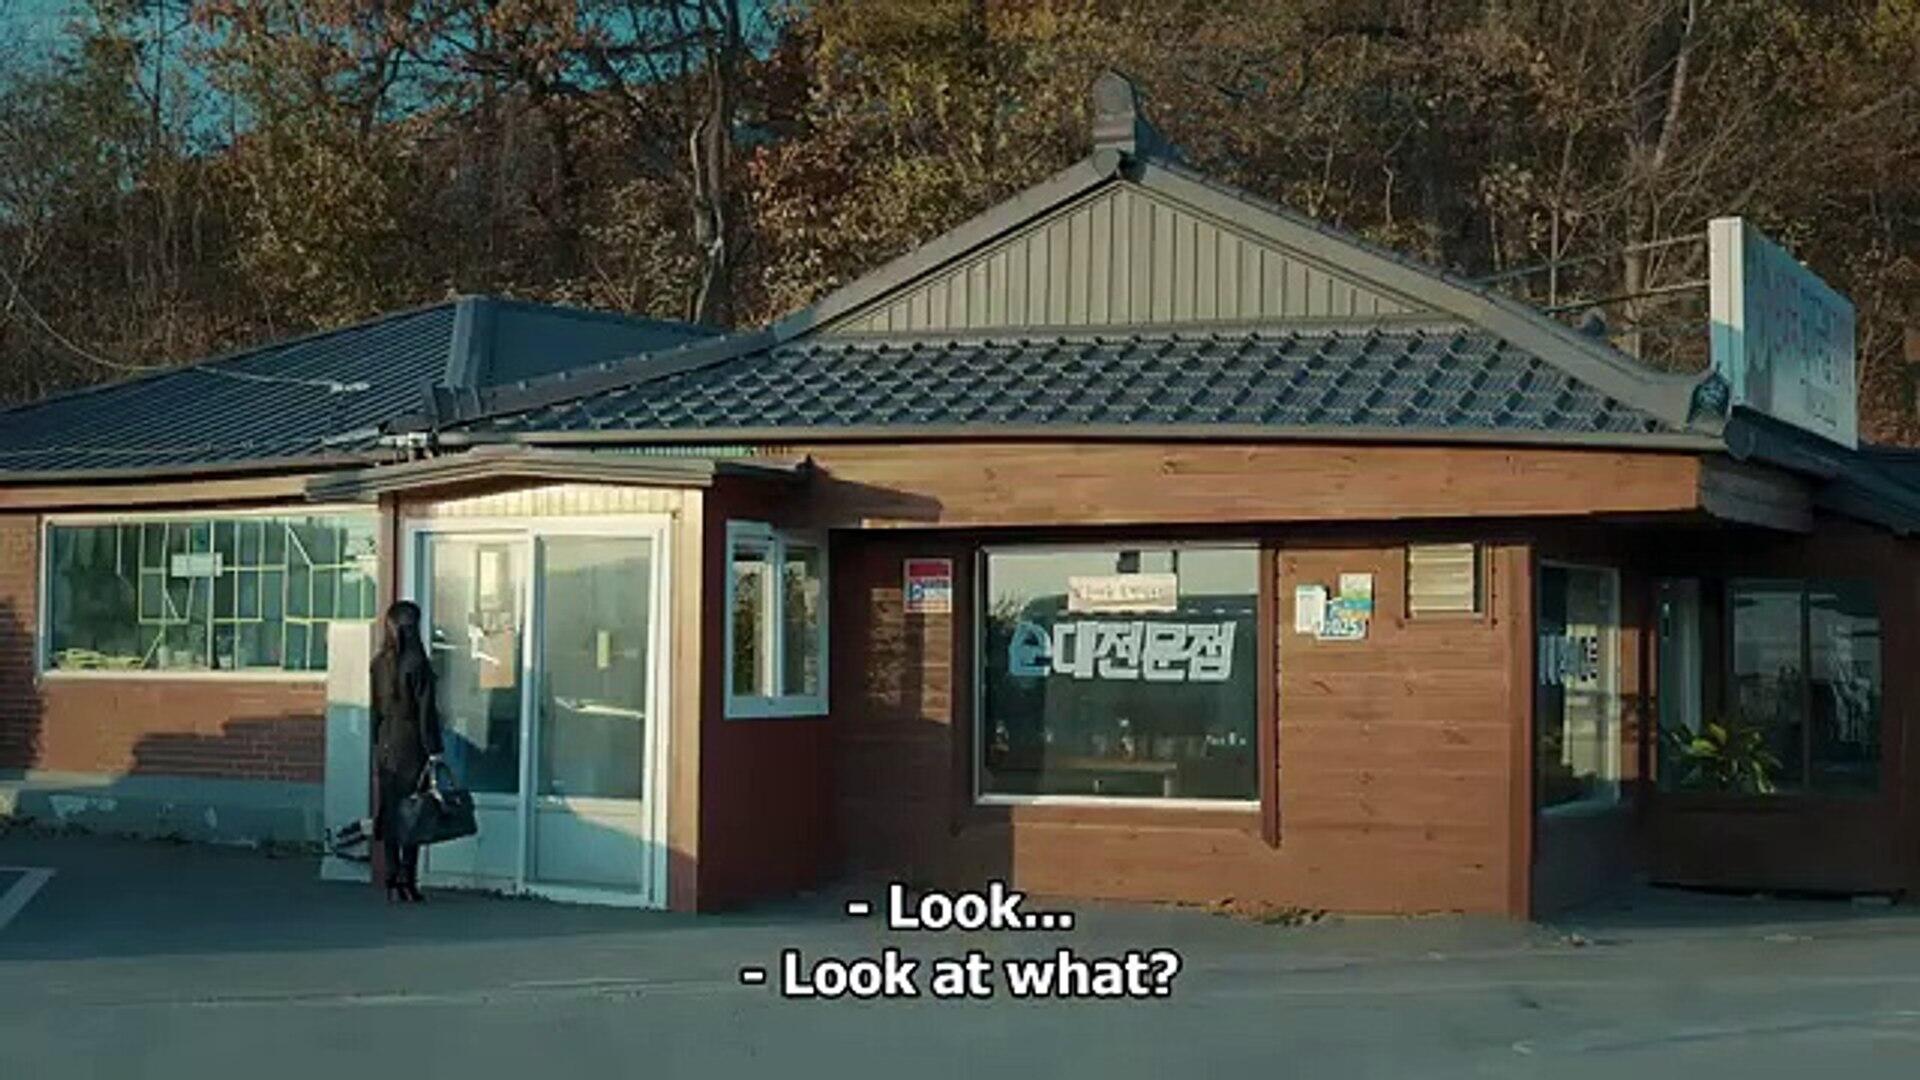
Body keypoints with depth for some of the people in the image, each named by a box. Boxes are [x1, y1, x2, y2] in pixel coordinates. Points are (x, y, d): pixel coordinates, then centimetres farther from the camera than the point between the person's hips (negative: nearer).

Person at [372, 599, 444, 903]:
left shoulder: (379, 664, 4)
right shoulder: (416, 664, -11)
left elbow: (374, 708, 9)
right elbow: (426, 710, -11)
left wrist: (376, 744, 16)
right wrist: (433, 750, -8)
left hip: (384, 745, 5)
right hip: (411, 745, -5)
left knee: (389, 813, 8)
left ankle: (393, 883, 10)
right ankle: (407, 881, -2)